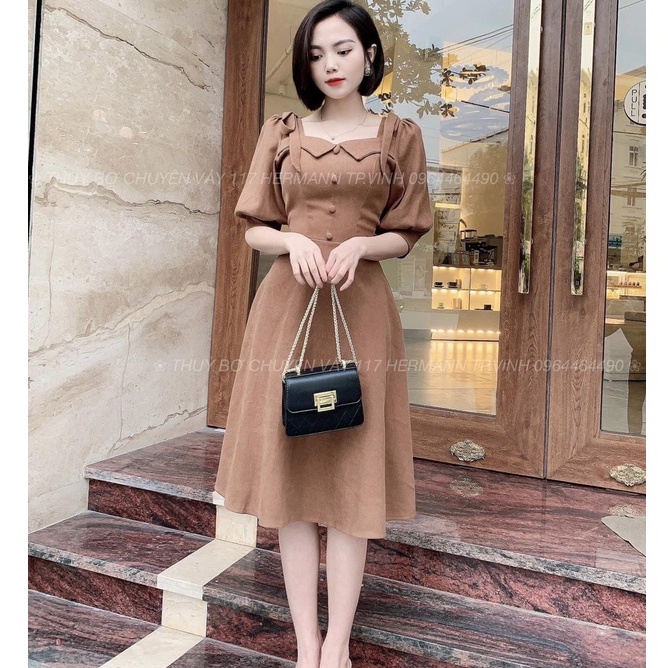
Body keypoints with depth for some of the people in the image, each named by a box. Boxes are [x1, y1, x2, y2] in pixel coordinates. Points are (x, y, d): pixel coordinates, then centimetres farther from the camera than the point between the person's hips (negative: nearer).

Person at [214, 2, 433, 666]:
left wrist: (358, 245, -13)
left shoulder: (399, 135, 9)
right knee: (289, 463, 1)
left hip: (361, 308, -1)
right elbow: (255, 229, 10)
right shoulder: (281, 132, 11)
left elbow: (405, 235, 8)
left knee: (352, 470, 0)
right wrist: (295, 241, -12)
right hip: (287, 304, 1)